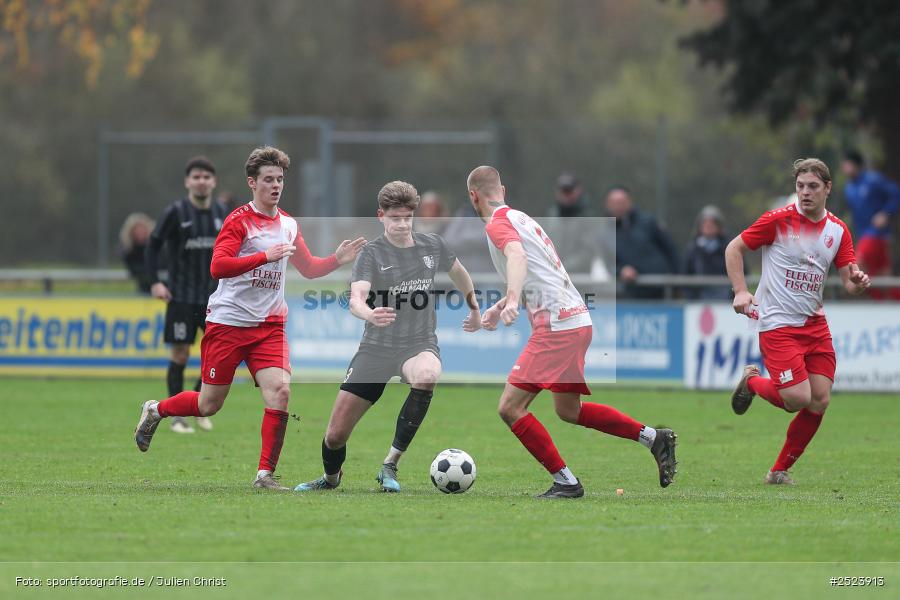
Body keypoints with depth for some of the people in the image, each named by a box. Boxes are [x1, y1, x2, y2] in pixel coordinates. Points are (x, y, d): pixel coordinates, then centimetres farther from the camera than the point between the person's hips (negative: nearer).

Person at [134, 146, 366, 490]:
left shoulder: (288, 225, 10)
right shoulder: (239, 221, -10)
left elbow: (309, 269, 23)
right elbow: (218, 267, -23)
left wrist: (338, 260, 5)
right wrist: (266, 256, -29)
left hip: (269, 325, 5)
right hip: (227, 322, -5)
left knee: (279, 391, -17)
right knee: (209, 405, 3)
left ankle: (265, 474, -10)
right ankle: (155, 411, 33)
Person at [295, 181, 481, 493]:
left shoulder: (433, 245, 2)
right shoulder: (371, 253, -9)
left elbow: (458, 272, 25)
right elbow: (356, 299, -25)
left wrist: (475, 309, 36)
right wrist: (369, 314, -48)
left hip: (419, 344, 1)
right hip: (376, 347, -1)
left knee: (426, 376, -39)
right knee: (336, 434, -1)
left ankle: (390, 465, -25)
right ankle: (330, 478, 38)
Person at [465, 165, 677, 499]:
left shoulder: (497, 225, -8)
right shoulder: (520, 218, 21)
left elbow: (517, 257, -31)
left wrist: (512, 301, -46)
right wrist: (499, 306, 38)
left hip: (557, 326, -10)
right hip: (578, 320, 10)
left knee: (510, 408, -8)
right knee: (569, 411, 22)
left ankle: (566, 483, -7)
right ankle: (654, 438, 22)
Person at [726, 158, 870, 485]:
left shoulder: (838, 230, 5)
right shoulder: (778, 220, -10)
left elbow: (849, 282, 6)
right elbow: (734, 248, -2)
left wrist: (858, 282, -19)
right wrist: (741, 291, -15)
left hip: (815, 323, 5)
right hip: (778, 323, -5)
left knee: (820, 401, -1)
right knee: (798, 399, -16)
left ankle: (780, 471, 13)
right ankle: (752, 382, 16)